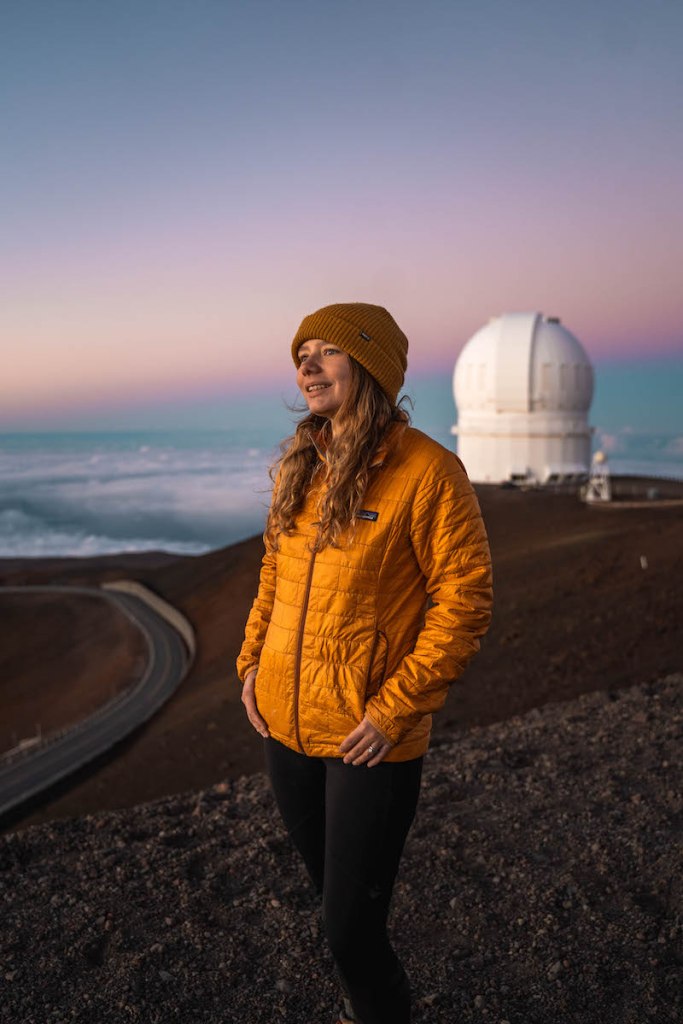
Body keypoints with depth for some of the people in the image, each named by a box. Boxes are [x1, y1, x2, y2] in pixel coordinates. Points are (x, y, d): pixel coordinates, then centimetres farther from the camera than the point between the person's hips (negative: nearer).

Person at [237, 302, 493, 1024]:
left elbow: (464, 601, -14)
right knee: (332, 896, 23)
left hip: (370, 739, -6)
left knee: (351, 929, 2)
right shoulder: (298, 467, 5)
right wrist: (251, 662, 7)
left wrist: (394, 710, -17)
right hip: (285, 725, 6)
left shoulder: (426, 471, -15)